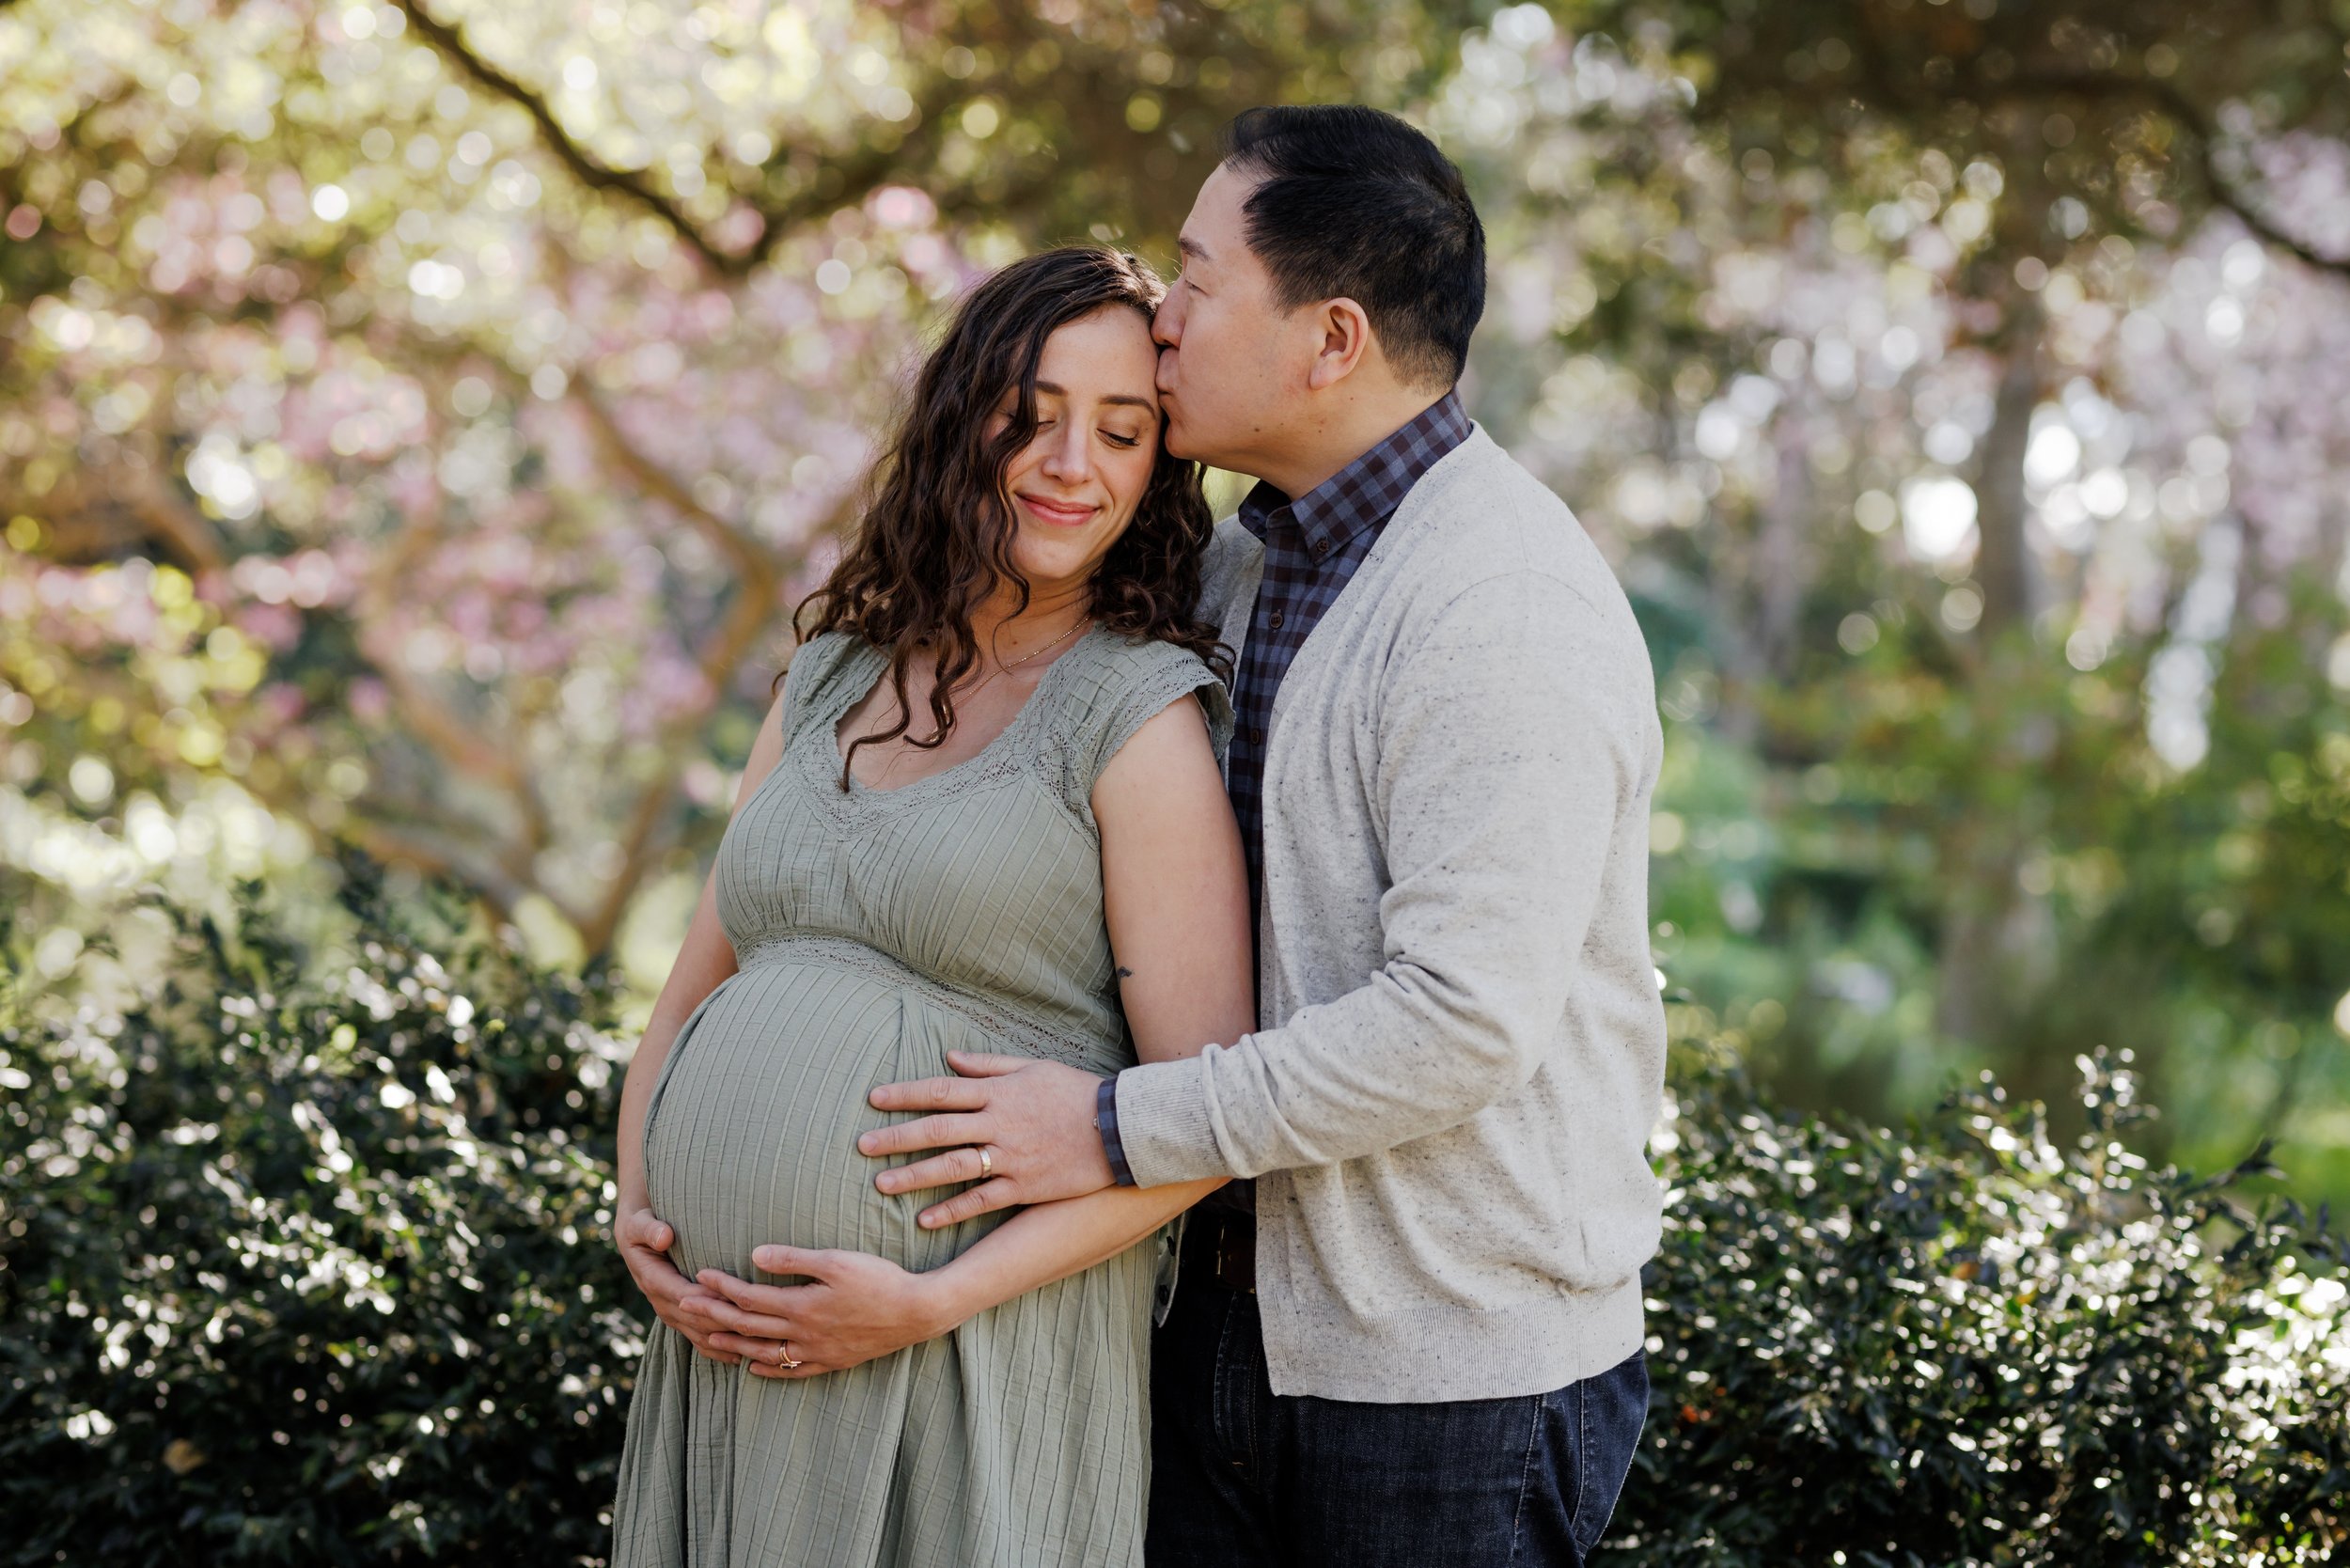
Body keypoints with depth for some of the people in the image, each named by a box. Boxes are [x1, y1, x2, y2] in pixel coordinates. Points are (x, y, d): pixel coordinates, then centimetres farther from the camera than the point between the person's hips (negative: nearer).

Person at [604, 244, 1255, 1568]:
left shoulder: (1144, 713, -6)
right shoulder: (833, 678, 12)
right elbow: (698, 992, 17)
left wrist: (937, 1301, -17)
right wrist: (637, 1213, 0)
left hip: (976, 1357, -5)